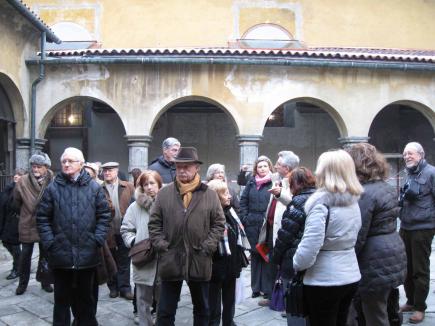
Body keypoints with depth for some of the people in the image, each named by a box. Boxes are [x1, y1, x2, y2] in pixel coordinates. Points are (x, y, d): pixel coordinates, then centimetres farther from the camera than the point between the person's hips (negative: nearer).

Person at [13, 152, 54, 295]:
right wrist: (24, 213, 11)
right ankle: (22, 283, 26)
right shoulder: (23, 181, -8)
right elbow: (16, 202, 5)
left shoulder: (53, 181, -11)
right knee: (25, 255, 9)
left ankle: (45, 281, 27)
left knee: (46, 255, 12)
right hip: (27, 224, 0)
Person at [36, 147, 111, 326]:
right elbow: (42, 217, 1)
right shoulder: (53, 188, 1)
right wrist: (49, 242, -8)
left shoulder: (94, 187, 1)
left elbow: (104, 215, 2)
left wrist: (97, 239, -7)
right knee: (62, 297, 11)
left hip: (87, 255, 0)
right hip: (61, 254, 0)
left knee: (86, 297, 14)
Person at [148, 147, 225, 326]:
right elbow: (154, 223, 4)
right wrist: (161, 245, -6)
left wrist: (207, 247, -7)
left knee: (202, 308, 16)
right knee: (165, 311, 8)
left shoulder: (210, 194, 0)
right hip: (170, 260, 0)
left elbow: (219, 224, 2)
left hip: (199, 261, 0)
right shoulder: (164, 193, 1)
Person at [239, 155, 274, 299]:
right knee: (255, 255, 12)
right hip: (252, 225, 4)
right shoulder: (251, 182, 9)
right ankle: (256, 287, 23)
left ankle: (268, 289, 12)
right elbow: (243, 200, 12)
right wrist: (244, 217, 5)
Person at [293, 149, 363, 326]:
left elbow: (310, 244, -24)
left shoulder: (322, 200, -19)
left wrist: (296, 265, -6)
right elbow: (349, 236, 9)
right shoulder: (352, 200, 4)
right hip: (351, 276, 7)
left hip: (324, 280, -7)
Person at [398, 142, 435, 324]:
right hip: (405, 227, 7)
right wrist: (402, 198, 6)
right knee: (407, 267, 14)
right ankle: (411, 301, 28)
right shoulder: (409, 174, 15)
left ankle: (420, 307, 14)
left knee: (420, 270, 3)